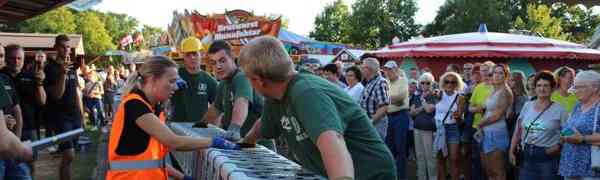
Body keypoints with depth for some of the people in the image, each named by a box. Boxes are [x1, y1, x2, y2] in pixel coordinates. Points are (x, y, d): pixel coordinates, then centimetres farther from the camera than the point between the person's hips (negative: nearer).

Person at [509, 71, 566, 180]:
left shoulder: (559, 110, -3)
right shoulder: (527, 106, 8)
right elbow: (518, 131, 12)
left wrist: (558, 147, -13)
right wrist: (512, 151, 9)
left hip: (548, 158, -3)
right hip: (526, 156, 3)